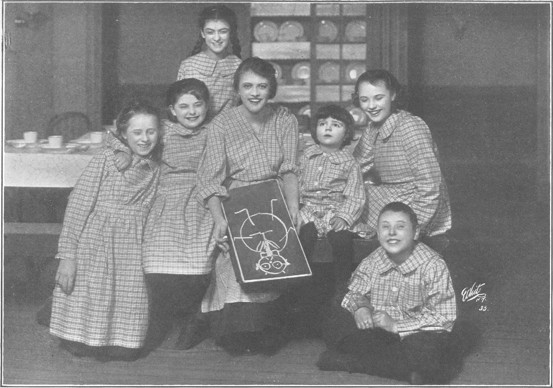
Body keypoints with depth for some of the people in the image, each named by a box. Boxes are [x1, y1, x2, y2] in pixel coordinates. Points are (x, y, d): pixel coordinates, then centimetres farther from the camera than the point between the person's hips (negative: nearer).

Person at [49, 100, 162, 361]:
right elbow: (78, 205, -5)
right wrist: (67, 255, -12)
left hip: (130, 253, 3)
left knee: (126, 350, -2)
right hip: (93, 249, -3)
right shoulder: (107, 159, -2)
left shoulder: (156, 169, 12)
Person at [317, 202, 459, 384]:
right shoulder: (372, 262, -1)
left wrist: (396, 326, -23)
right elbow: (354, 293, 8)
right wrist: (360, 307, -17)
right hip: (377, 333, 4)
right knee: (335, 324, -16)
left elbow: (443, 318, -17)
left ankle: (349, 361, -22)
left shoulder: (433, 265, -14)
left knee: (425, 352, -38)